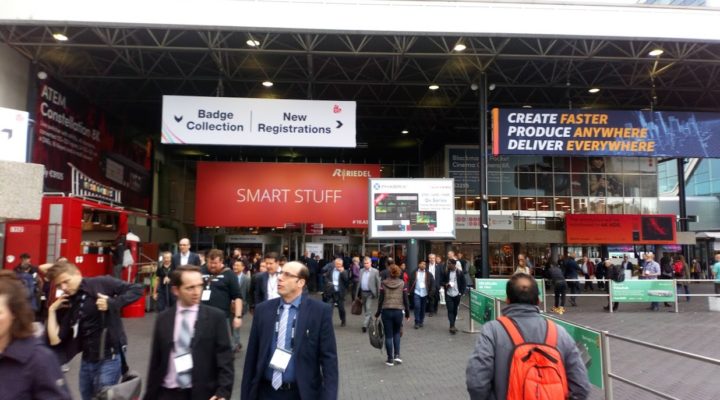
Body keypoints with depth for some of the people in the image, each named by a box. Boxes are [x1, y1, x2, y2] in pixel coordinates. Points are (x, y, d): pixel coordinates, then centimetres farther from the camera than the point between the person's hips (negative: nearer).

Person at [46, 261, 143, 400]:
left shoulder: (101, 284, -9)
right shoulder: (66, 304, 5)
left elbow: (136, 290, -10)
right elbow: (54, 340, 0)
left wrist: (112, 303, -21)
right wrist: (52, 310, -1)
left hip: (109, 358, -6)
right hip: (87, 360, 6)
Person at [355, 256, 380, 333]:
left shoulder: (375, 271, -6)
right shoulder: (361, 271, 9)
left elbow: (378, 283, -4)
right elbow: (359, 282, 13)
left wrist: (378, 294, -7)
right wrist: (357, 294, 11)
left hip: (370, 293, -5)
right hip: (363, 292, 6)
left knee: (368, 309, -12)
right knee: (366, 310, 15)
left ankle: (365, 325, -14)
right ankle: (370, 321, 33)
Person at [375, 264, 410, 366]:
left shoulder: (384, 283, -3)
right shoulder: (402, 284, -1)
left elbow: (381, 299, -3)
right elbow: (405, 300, 0)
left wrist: (377, 313, 6)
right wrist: (407, 313, 10)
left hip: (386, 311, -1)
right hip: (398, 311, 1)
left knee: (388, 335, 7)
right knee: (397, 333, 21)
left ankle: (390, 359, 11)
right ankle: (397, 355, 11)